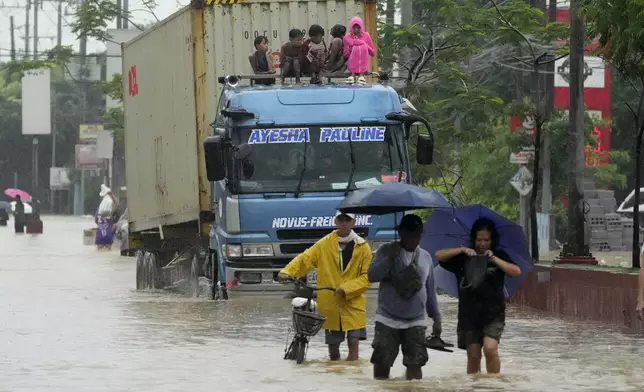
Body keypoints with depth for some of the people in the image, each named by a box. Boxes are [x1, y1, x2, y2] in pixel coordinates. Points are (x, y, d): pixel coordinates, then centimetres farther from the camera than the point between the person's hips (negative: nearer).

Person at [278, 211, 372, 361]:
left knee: (353, 342, -12)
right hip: (330, 305, 2)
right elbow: (305, 259, -2)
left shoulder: (362, 247, -2)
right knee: (333, 348, 10)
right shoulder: (325, 244, 3)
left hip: (353, 303, -2)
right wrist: (287, 272, -19)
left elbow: (367, 276, -5)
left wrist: (347, 288, -17)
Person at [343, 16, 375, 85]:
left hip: (364, 63, 1)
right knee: (355, 48, -28)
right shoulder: (347, 37, 5)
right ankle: (353, 74, -30)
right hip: (352, 64, -1)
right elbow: (345, 55, 7)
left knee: (363, 47, -27)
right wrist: (350, 49, -12)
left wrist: (365, 46, -10)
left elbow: (373, 53, 6)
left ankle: (361, 74, -34)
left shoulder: (366, 36, 5)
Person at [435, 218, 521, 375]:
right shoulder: (463, 258, 7)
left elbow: (516, 271, -7)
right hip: (469, 313, 2)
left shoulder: (499, 256, 6)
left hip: (493, 313, -2)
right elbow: (439, 255, -2)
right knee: (473, 356, 2)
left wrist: (494, 259, -16)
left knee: (490, 348, -20)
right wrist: (462, 250, -13)